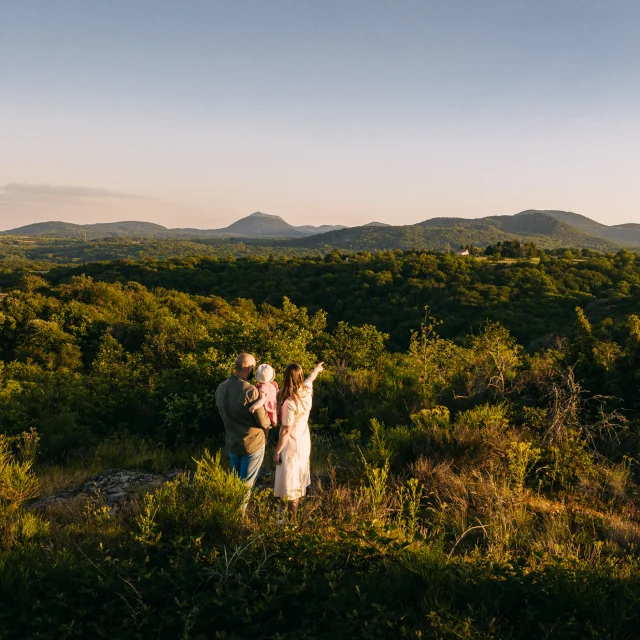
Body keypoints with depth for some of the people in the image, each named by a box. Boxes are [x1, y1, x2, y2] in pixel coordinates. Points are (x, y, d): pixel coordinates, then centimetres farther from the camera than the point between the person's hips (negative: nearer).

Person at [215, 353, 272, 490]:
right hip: (252, 443, -6)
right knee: (246, 483, 8)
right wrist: (269, 423, 2)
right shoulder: (250, 391, -26)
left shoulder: (220, 388, -4)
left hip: (232, 442, 6)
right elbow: (263, 421, -19)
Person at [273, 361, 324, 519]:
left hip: (292, 445, -7)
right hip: (304, 442, 7)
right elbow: (310, 379, 12)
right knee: (298, 476, 24)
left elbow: (286, 431, -24)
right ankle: (293, 506, 43)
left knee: (289, 479, 7)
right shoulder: (307, 390, -12)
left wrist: (277, 452, -13)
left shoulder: (289, 403, -31)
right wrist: (316, 369, 35)